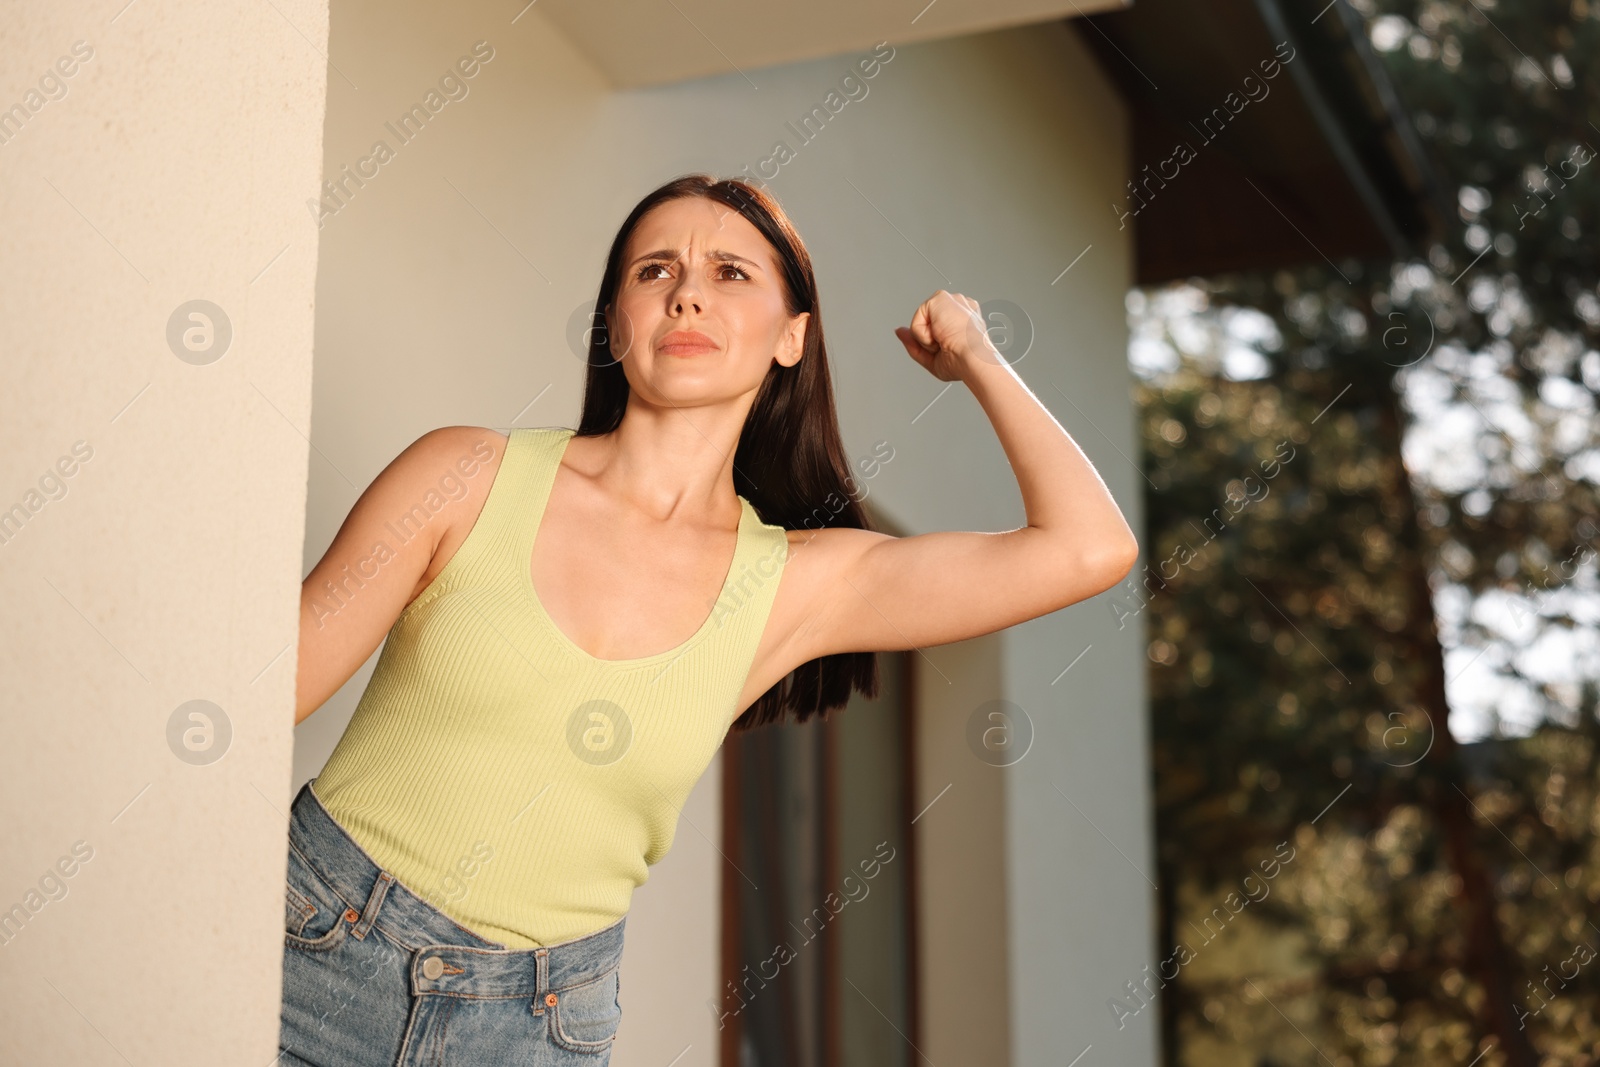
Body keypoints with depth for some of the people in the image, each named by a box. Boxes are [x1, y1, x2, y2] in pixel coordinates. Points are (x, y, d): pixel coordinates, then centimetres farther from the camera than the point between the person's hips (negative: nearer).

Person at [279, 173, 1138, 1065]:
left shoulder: (797, 584, -4)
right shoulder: (470, 478, -7)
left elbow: (1089, 548, -11)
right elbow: (275, 682, -4)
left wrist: (975, 356, 1)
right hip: (320, 957, -1)